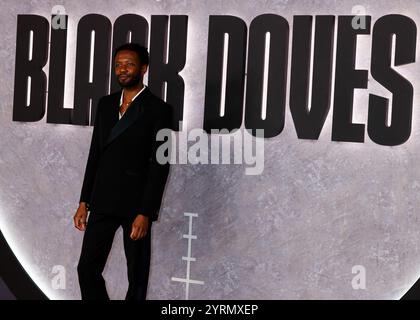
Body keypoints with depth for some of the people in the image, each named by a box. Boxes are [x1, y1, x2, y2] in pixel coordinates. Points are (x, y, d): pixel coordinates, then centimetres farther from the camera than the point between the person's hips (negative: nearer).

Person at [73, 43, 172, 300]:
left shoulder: (158, 109, -6)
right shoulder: (106, 104, 11)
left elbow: (160, 165, -10)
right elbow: (95, 154, 14)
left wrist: (146, 213, -15)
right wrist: (84, 202, 10)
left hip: (136, 204, -5)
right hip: (103, 202, 5)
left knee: (137, 276, 6)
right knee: (87, 269, 3)